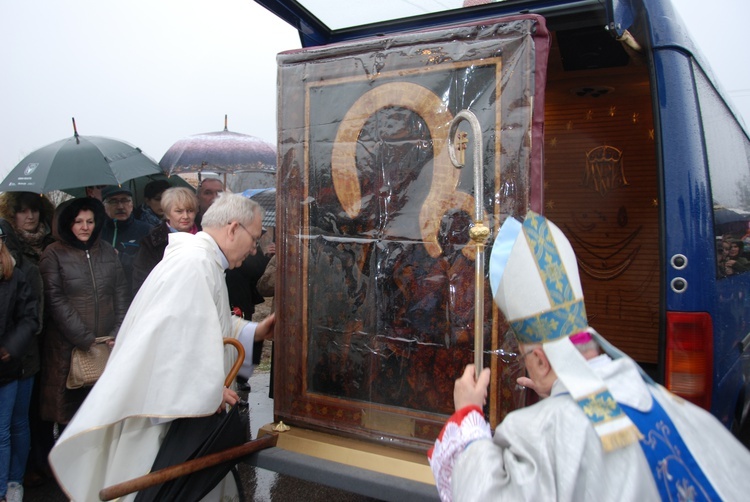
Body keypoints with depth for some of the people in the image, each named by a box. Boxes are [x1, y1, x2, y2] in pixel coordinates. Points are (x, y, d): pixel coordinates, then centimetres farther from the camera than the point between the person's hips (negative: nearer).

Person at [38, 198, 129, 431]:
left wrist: (117, 332, -2)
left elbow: (121, 294, 10)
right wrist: (85, 340, -11)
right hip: (69, 346, -3)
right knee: (70, 409, 1)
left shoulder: (108, 251, 12)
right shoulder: (54, 254, 0)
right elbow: (55, 301, -7)